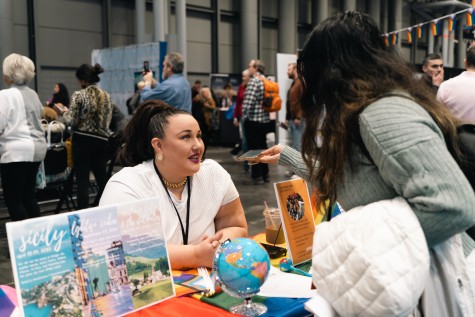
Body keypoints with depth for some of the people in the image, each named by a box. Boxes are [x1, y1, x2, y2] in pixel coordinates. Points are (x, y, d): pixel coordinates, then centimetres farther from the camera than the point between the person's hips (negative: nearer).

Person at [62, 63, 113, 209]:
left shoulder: (79, 95, -9)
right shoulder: (106, 96, 8)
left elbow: (71, 121, -10)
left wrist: (64, 113, 9)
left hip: (82, 140, -5)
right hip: (101, 140, 5)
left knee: (82, 180, -2)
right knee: (101, 177, 13)